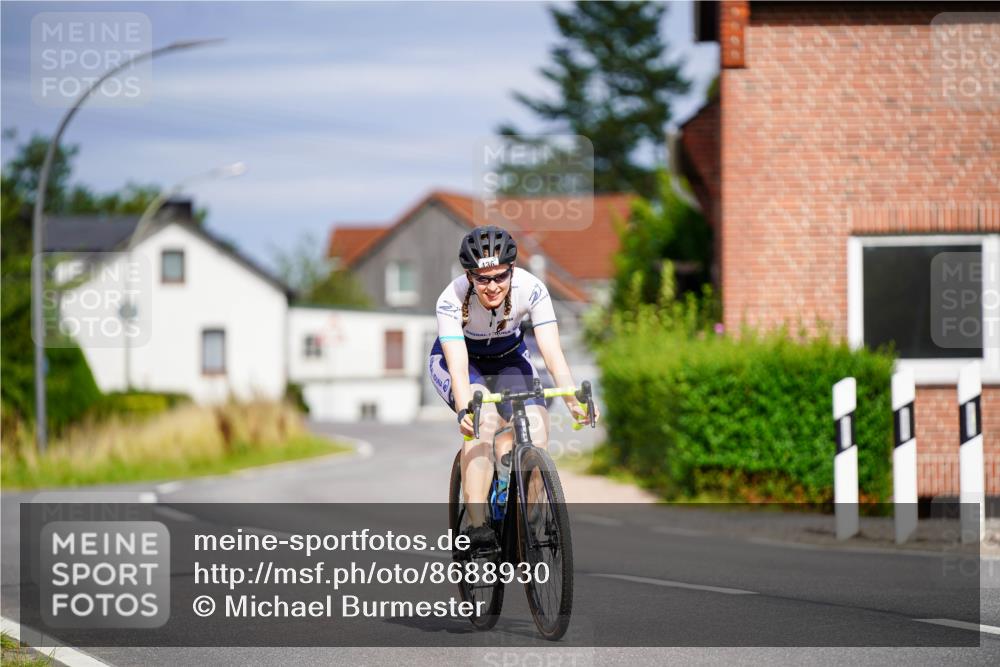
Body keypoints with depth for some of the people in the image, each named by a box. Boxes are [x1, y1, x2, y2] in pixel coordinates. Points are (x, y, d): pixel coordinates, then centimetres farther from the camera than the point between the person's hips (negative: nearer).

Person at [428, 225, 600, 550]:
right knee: (485, 418, -33)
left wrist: (573, 400, -48)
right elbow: (458, 365, -41)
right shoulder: (452, 299, -33)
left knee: (537, 426, -23)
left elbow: (552, 351, -33)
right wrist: (464, 410, -59)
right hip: (458, 359, -3)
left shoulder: (531, 289, -28)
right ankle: (477, 524, -35)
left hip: (509, 359, 3)